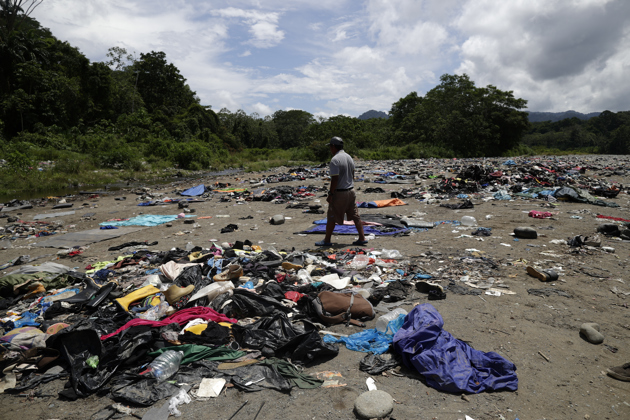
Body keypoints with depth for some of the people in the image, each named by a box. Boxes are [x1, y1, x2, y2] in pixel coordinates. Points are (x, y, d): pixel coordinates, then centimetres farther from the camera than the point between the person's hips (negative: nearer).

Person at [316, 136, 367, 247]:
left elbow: (335, 179, -20)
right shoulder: (349, 157, 9)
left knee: (332, 217, 3)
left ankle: (327, 240, 13)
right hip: (351, 191, 8)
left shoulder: (335, 160, -17)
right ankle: (362, 238, 13)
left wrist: (330, 194, -15)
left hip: (339, 192, -8)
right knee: (355, 216, 11)